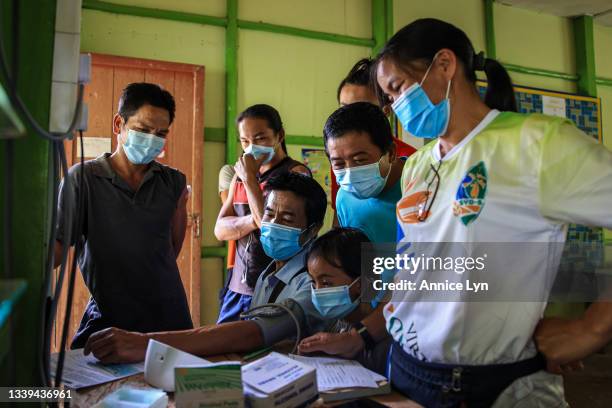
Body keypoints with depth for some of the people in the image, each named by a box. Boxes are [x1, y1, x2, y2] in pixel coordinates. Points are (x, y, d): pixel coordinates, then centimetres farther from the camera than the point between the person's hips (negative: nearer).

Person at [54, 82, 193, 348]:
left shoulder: (173, 183, 3)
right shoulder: (83, 177, -5)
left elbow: (172, 250, 9)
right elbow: (58, 245, -8)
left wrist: (179, 205, -2)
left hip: (167, 315, 2)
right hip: (107, 315, -2)